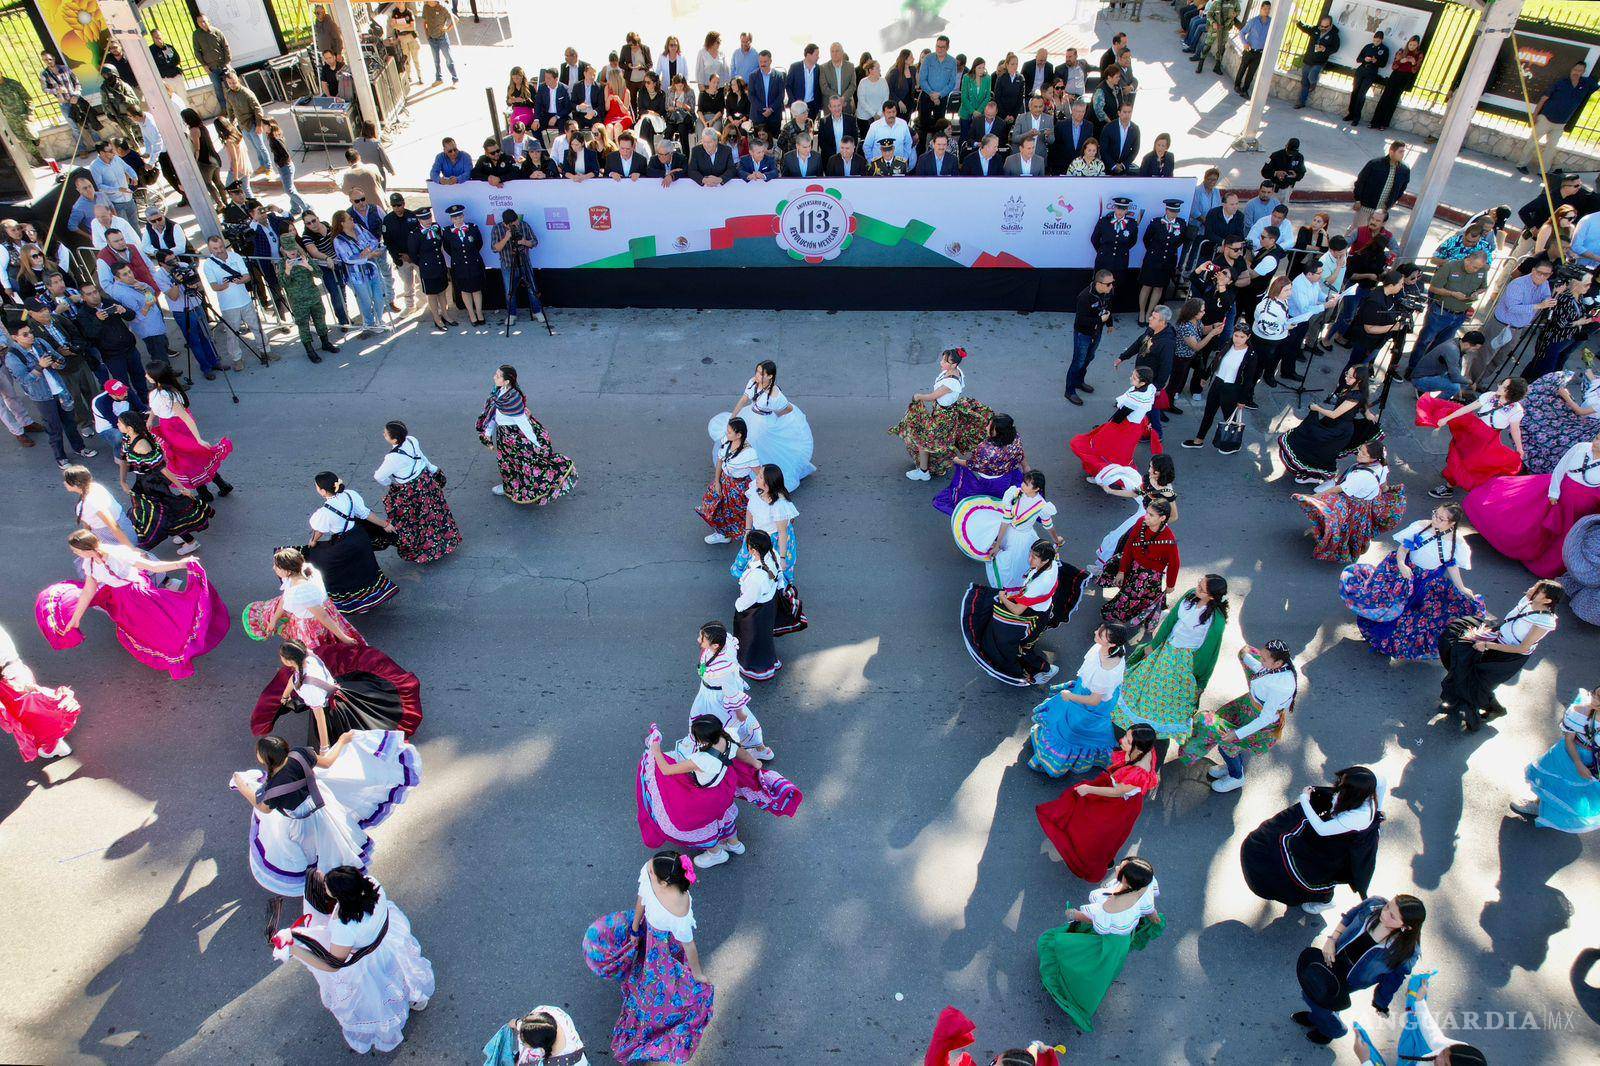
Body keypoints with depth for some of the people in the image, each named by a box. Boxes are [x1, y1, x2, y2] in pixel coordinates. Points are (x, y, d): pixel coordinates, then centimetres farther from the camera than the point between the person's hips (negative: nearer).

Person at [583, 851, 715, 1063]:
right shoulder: (648, 870, -32)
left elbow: (688, 945, -26)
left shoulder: (680, 912, -45)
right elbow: (641, 900, -9)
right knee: (598, 934, 20)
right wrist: (635, 928, 8)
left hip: (664, 943, -6)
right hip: (646, 923, 6)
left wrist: (697, 973, -8)